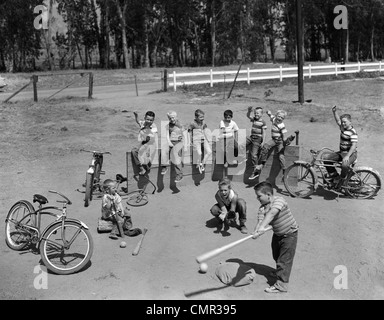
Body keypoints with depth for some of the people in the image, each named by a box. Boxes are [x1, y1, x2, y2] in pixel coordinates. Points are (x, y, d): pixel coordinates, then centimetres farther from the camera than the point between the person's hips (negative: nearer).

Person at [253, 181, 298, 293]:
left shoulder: (279, 200, -28)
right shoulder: (262, 208, -9)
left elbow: (271, 213, -44)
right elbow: (260, 221, -24)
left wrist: (262, 226, -56)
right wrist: (257, 230, -46)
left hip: (290, 233, -7)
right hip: (277, 234, 7)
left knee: (284, 259, -5)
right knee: (276, 256, 24)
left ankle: (281, 285, 2)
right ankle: (280, 272, 51)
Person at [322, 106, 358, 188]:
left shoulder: (353, 132, -17)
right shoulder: (343, 128, 7)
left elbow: (354, 145, -24)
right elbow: (338, 120, 19)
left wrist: (347, 156, -33)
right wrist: (334, 112, 1)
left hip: (351, 154, -9)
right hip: (341, 153, 9)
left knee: (345, 164, -40)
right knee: (325, 157, -4)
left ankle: (341, 180, -12)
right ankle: (334, 175, 3)